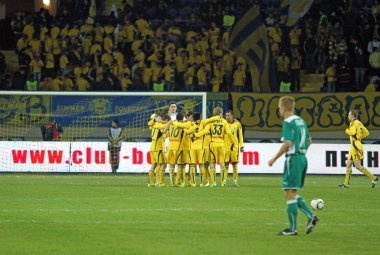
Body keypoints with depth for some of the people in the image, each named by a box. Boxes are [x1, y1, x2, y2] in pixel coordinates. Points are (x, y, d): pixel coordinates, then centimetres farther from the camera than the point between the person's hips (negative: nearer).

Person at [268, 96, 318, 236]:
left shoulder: (288, 122, -13)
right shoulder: (300, 121, 14)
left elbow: (287, 144, -20)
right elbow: (309, 141, 19)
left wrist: (274, 159, -13)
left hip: (293, 158, -9)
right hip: (303, 158, 9)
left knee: (290, 194, -3)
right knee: (293, 194, 16)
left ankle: (292, 228, -2)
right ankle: (310, 216, 2)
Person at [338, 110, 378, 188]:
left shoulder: (354, 123, -12)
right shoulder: (359, 123, 16)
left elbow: (352, 133, -25)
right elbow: (366, 133, 20)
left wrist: (347, 130, -5)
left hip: (355, 146, -10)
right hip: (354, 146, 10)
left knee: (358, 166, -11)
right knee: (348, 165, 10)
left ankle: (374, 178, -11)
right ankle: (346, 183, 11)